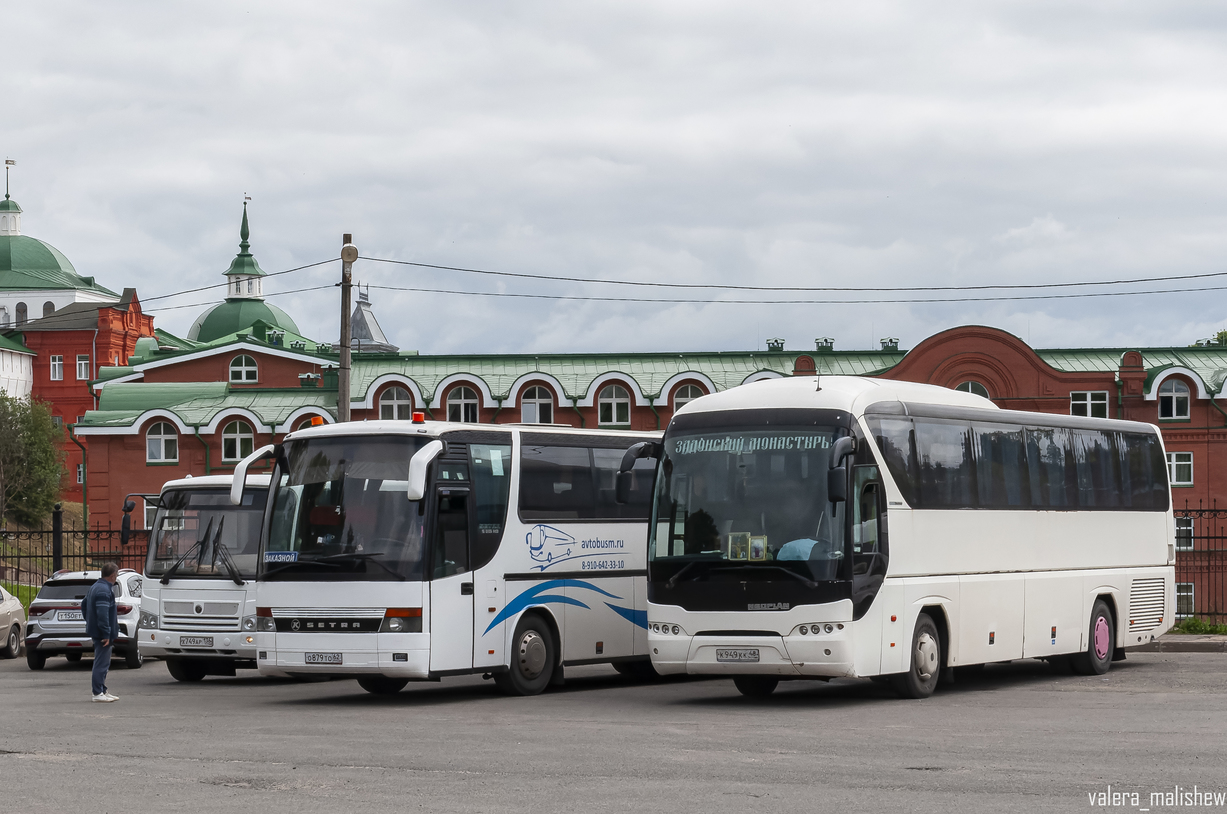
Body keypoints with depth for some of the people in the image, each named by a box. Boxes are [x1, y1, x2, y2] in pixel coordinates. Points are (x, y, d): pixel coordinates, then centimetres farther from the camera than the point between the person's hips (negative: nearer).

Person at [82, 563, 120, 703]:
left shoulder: (94, 587, 15)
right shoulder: (104, 590, -20)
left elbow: (84, 605, 25)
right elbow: (102, 614, -26)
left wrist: (90, 622, 30)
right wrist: (106, 634, -25)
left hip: (96, 632, 11)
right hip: (102, 633, -11)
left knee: (102, 663, 17)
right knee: (101, 663, -7)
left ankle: (103, 691, 23)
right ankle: (98, 693, -5)